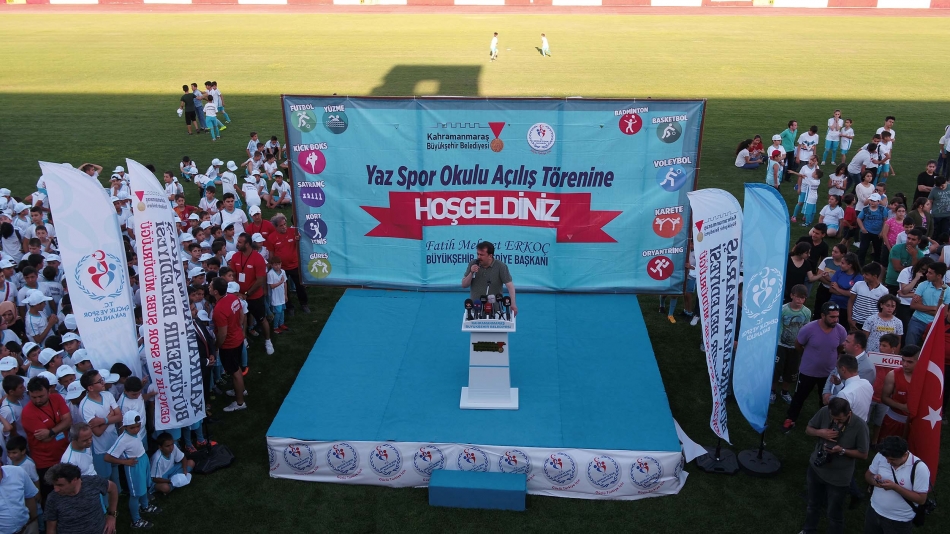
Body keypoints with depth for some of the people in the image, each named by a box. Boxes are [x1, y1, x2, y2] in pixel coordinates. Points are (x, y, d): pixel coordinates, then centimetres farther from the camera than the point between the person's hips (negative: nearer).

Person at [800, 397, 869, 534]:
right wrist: (820, 432, -25)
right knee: (813, 504, 27)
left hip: (838, 477, -4)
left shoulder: (860, 426, -26)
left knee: (834, 513, 14)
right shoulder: (824, 412, -19)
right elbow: (808, 430, -4)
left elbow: (863, 454, -15)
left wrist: (842, 450, -30)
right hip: (816, 468, 4)